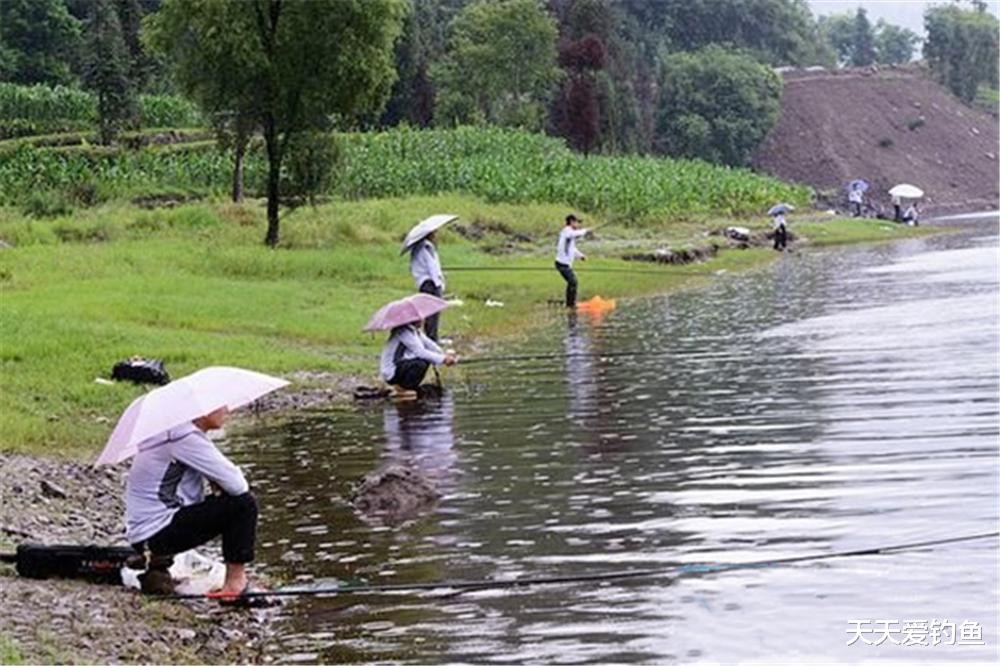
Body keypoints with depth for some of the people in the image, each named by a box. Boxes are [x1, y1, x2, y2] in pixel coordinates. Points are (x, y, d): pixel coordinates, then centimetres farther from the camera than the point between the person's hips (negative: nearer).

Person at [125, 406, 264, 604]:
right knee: (243, 504, -13)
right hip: (156, 533, -10)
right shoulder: (186, 438, -18)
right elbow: (237, 485, -19)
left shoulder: (174, 430, 13)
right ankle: (236, 580, -4)